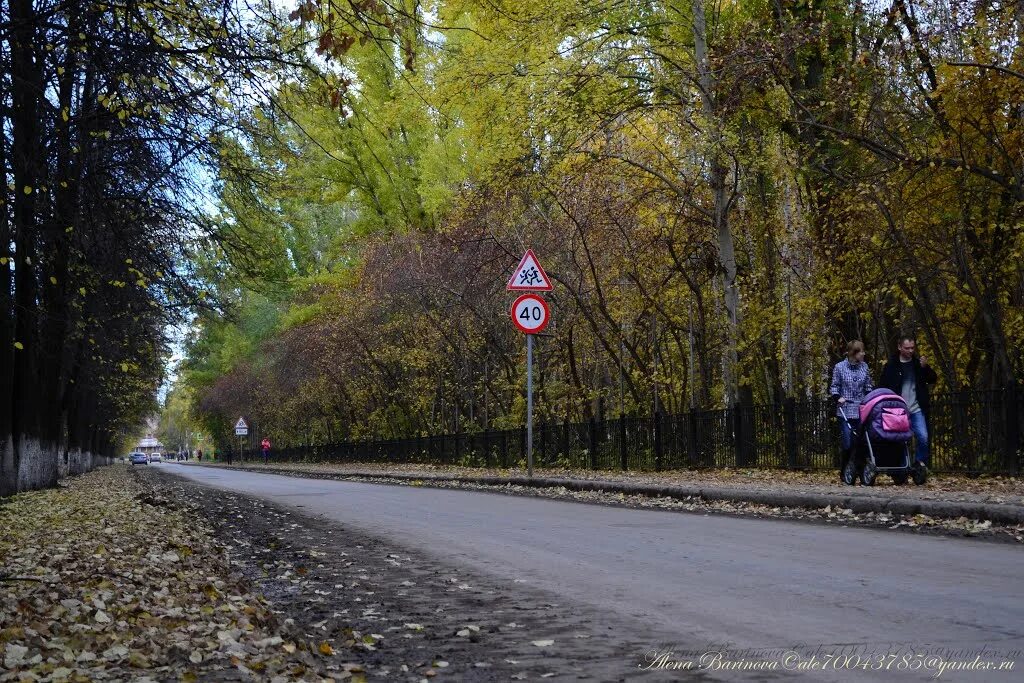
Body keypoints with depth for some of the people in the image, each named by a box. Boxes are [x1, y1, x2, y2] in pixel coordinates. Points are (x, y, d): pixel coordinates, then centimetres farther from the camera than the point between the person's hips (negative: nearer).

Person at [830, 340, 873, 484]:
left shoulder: (864, 367, 8)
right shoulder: (840, 367, -1)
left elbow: (868, 387, 16)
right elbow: (834, 386, 5)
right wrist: (838, 397, -12)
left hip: (861, 411, 3)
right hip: (845, 411, -3)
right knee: (847, 444, -6)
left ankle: (858, 469, 8)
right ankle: (844, 472, 12)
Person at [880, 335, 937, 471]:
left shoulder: (918, 362, 8)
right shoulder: (891, 366, -1)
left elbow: (933, 379, 6)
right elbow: (883, 388, 0)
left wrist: (925, 367, -12)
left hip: (917, 409, 2)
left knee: (923, 437, -9)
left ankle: (921, 462, 10)